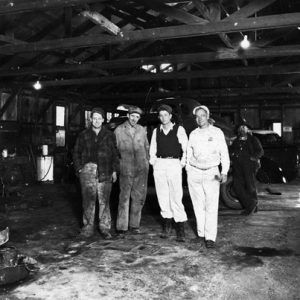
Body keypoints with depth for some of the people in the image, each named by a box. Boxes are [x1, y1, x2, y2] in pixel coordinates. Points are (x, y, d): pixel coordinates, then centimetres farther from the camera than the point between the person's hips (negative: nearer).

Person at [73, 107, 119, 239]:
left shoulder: (109, 135, 11)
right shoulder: (83, 135, 11)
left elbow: (115, 154, 11)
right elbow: (76, 153, 14)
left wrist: (114, 170, 4)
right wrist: (79, 168, 3)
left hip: (105, 172, 0)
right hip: (88, 170, 0)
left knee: (104, 200, 0)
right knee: (88, 199, -3)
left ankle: (104, 228, 7)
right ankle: (88, 227, 6)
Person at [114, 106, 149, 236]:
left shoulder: (142, 130, 10)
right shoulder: (119, 130, 3)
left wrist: (146, 162, 11)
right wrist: (118, 164, 2)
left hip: (141, 169, 3)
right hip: (126, 169, -3)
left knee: (139, 197, 7)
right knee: (124, 198, -3)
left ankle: (134, 225, 19)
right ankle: (122, 227, 4)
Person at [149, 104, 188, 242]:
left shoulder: (179, 129, 0)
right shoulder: (156, 131, 11)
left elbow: (186, 149, 0)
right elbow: (152, 149, 18)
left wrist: (182, 163, -6)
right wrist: (153, 162, 7)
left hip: (174, 164, -4)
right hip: (159, 164, 4)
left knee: (176, 196, -8)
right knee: (162, 196, 6)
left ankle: (180, 229, -1)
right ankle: (167, 225, 17)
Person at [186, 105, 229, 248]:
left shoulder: (217, 132, 2)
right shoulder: (193, 134, 9)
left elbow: (224, 153, 1)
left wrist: (224, 172, -8)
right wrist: (188, 170, 8)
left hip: (211, 173, -2)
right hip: (194, 172, 3)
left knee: (211, 206, -7)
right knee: (198, 206, 4)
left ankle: (210, 238, -4)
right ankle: (201, 234, 13)